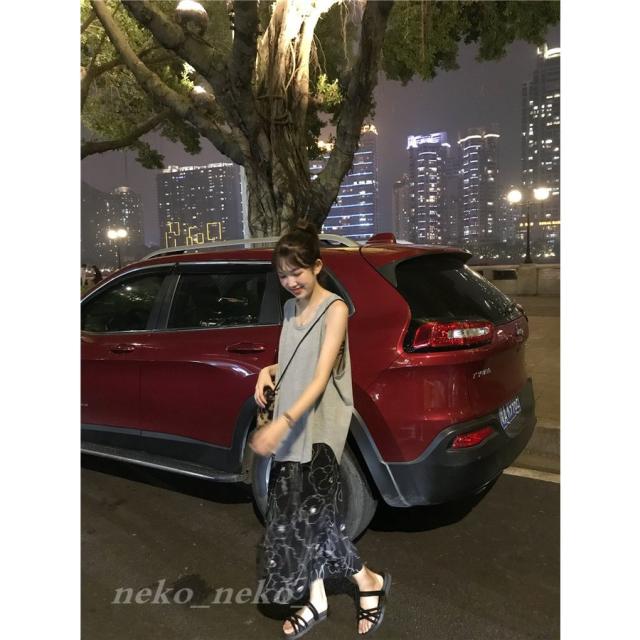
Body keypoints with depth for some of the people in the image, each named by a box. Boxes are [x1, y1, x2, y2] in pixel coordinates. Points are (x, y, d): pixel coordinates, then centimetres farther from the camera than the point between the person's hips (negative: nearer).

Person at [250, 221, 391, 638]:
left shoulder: (335, 309, -14)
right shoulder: (291, 307, 8)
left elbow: (321, 377, -22)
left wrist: (281, 423, -31)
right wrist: (269, 370, 0)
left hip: (320, 427, -7)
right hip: (293, 426, 7)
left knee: (315, 514, -1)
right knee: (295, 514, 12)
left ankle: (370, 581, 25)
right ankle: (316, 600, 30)